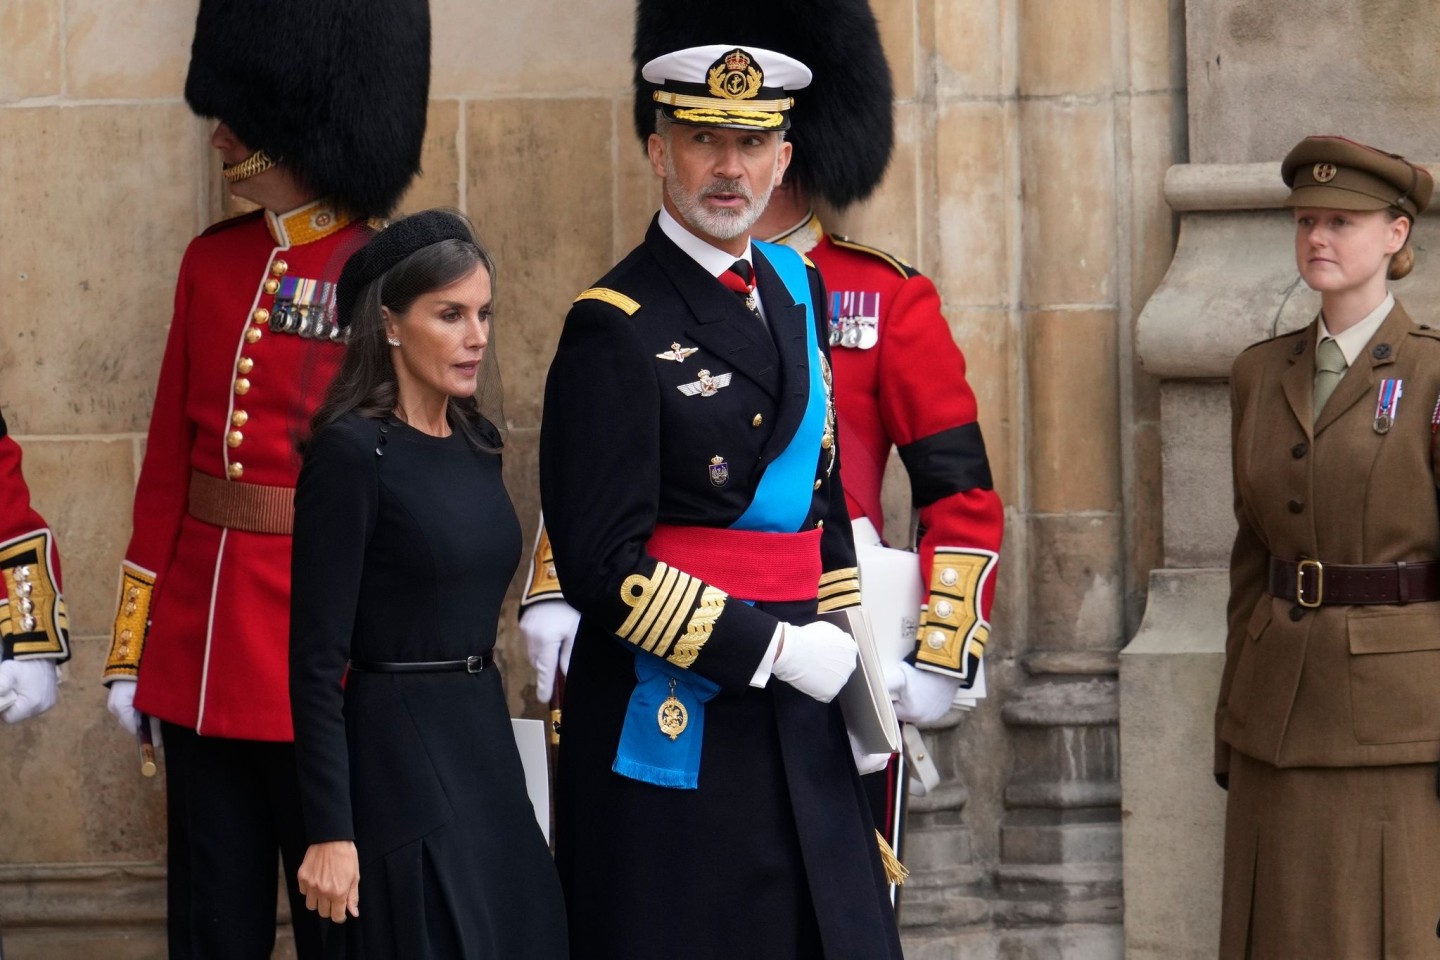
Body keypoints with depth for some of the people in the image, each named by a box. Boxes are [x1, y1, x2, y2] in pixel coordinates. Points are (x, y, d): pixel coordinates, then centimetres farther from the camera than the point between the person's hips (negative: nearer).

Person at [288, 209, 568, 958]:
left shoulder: (478, 442, 10)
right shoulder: (352, 452, -13)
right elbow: (316, 657, -15)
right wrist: (329, 833, -18)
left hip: (484, 745, 8)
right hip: (399, 761, -8)